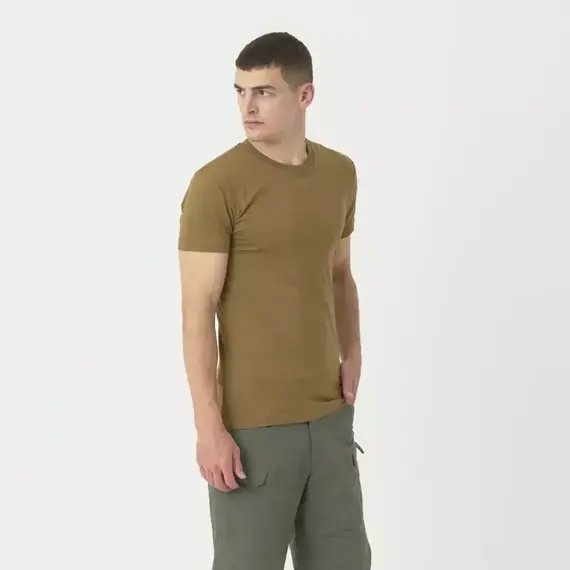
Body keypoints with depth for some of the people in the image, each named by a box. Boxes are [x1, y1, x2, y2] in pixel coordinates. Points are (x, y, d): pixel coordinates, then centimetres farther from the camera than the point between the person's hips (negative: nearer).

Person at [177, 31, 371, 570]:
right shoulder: (216, 185, -14)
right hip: (252, 424, -6)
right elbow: (198, 313, -15)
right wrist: (209, 426, -18)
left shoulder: (340, 173, 6)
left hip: (329, 414, 6)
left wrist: (352, 354, 4)